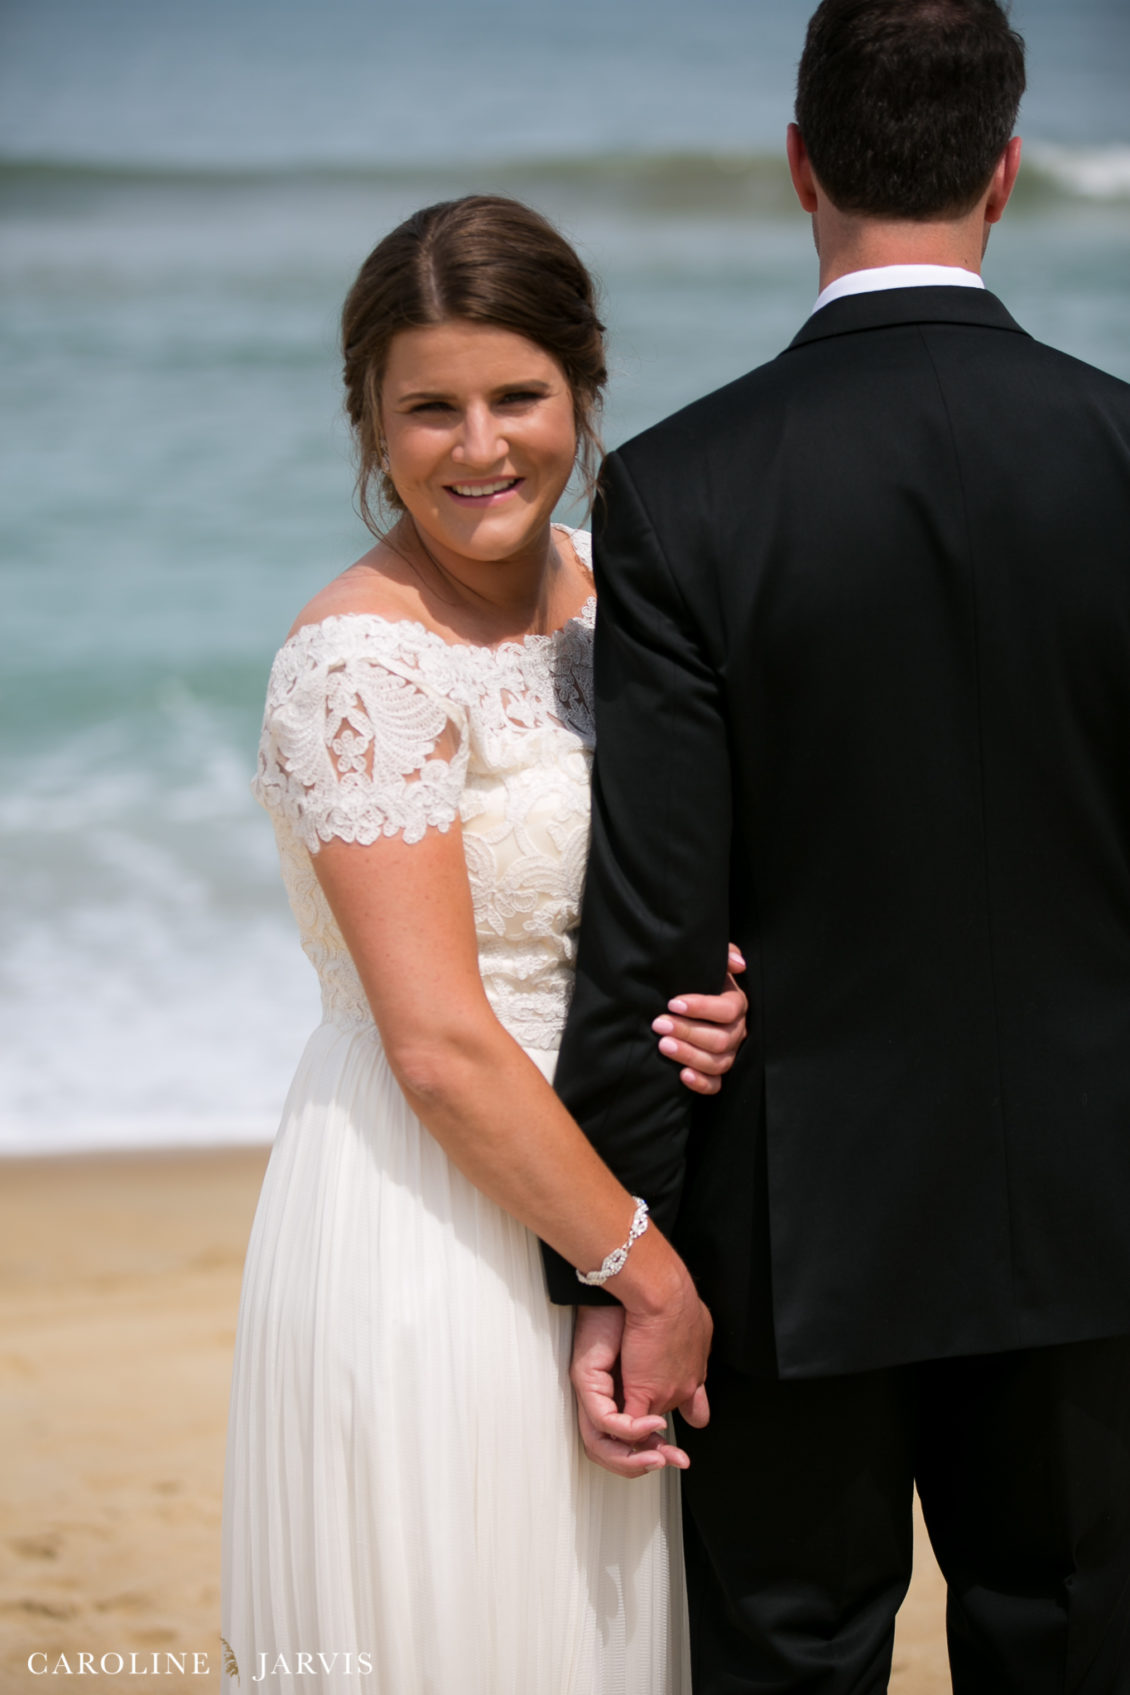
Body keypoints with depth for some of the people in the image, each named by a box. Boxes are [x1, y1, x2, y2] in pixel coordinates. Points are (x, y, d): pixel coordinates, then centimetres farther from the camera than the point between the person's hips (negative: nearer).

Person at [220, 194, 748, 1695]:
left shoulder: (600, 588, 4)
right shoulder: (363, 659, -18)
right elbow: (439, 1045, -21)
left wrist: (711, 991, -8)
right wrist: (656, 1278, -15)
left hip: (583, 1188, 7)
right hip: (432, 1238, -7)